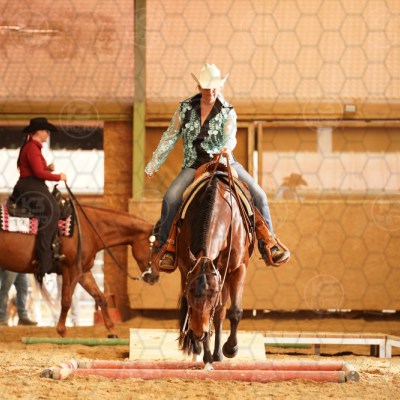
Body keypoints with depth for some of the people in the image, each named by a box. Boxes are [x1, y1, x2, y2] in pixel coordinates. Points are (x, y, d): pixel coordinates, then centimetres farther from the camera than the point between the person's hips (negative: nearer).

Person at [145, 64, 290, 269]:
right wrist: (153, 164, 10)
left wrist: (227, 147, -45)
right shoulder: (186, 108, 1)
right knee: (171, 197, -27)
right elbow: (169, 137, 9)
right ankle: (167, 248, -14)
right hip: (193, 165, 0)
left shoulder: (227, 111, -2)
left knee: (258, 194, -14)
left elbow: (230, 135, -20)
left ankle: (268, 244, -4)